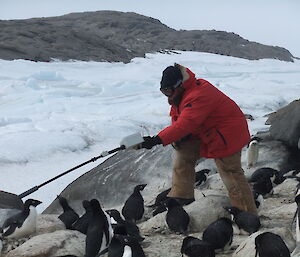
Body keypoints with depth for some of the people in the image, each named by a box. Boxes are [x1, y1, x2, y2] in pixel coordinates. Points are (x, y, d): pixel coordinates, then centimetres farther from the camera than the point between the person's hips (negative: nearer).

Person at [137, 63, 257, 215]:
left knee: (230, 172, -9)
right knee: (184, 153, 9)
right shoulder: (185, 92, 1)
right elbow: (176, 115, 9)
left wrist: (157, 140, -42)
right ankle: (181, 197, 18)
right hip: (206, 133, 10)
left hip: (226, 134, -10)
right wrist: (182, 135, -12)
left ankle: (248, 214, -1)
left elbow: (185, 124, -40)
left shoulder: (198, 97, -32)